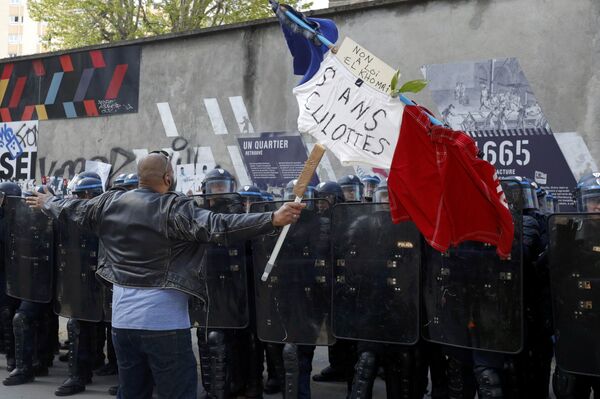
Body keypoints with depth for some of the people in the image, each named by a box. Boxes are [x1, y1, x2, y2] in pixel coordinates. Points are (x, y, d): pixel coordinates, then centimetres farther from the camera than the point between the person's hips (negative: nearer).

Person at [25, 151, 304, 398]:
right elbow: (219, 227, -27)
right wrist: (273, 219, -32)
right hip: (164, 323, -6)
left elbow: (73, 210, 22)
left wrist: (47, 202, 44)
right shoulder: (175, 209, -14)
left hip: (122, 320, 7)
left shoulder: (110, 203, 4)